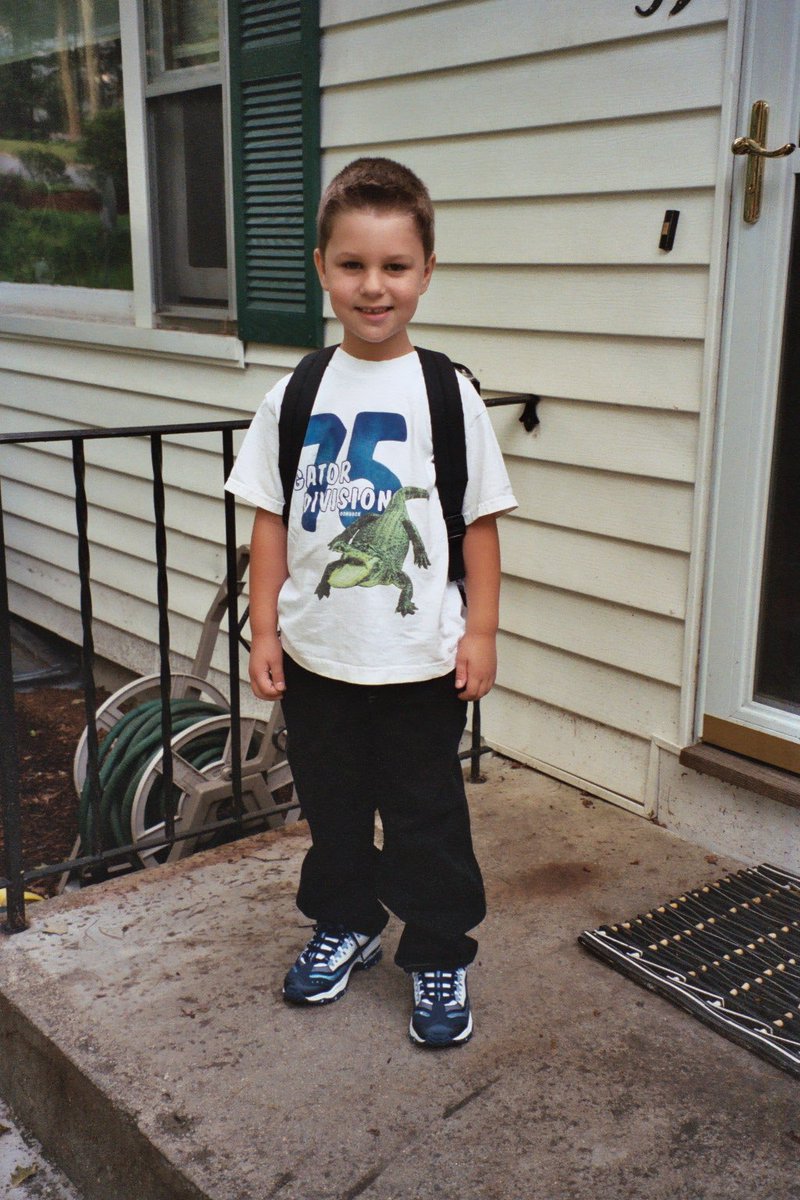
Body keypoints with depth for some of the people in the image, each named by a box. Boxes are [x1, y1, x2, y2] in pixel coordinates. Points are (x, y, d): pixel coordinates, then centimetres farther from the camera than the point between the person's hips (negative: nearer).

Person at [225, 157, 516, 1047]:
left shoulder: (448, 394, -6)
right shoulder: (296, 395, 0)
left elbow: (480, 522, -2)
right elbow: (271, 520, 3)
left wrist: (480, 633, -5)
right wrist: (264, 629, 0)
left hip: (421, 657, -2)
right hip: (315, 654, 3)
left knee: (425, 815, 10)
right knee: (331, 805, 19)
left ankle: (439, 957, 28)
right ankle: (345, 926, 41)